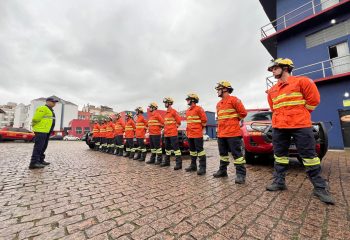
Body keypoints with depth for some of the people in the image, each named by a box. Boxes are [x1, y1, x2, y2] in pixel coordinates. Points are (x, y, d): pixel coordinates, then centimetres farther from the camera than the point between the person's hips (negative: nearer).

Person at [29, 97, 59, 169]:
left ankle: (40, 160, 22)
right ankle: (33, 163, -10)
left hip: (46, 131, 10)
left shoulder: (50, 110, 22)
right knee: (38, 146, -11)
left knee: (43, 147, 14)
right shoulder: (43, 108, -10)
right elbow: (35, 118, -15)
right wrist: (34, 126, -5)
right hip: (41, 130, -10)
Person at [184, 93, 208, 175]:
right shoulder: (188, 111, 17)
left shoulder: (198, 109, -8)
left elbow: (204, 120, -8)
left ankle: (202, 167, 2)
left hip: (197, 134, -9)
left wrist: (200, 128, -1)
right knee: (192, 150, 14)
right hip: (190, 134, 9)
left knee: (199, 150, -5)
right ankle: (193, 165, 26)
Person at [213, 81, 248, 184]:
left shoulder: (233, 99, -6)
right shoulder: (218, 104, 18)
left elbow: (243, 113, -7)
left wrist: (234, 120, 4)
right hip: (221, 133, 8)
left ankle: (241, 174, 6)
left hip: (233, 133, -8)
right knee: (223, 153, 16)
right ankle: (222, 170, 28)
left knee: (236, 153, -4)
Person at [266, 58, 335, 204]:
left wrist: (300, 115, 5)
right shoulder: (272, 90, 15)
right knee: (279, 156, 8)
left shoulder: (301, 81, 1)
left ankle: (320, 188, 16)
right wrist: (282, 117, 15)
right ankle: (279, 182, 18)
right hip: (279, 127, 5)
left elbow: (314, 99, 0)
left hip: (300, 126, -4)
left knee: (309, 156, 2)